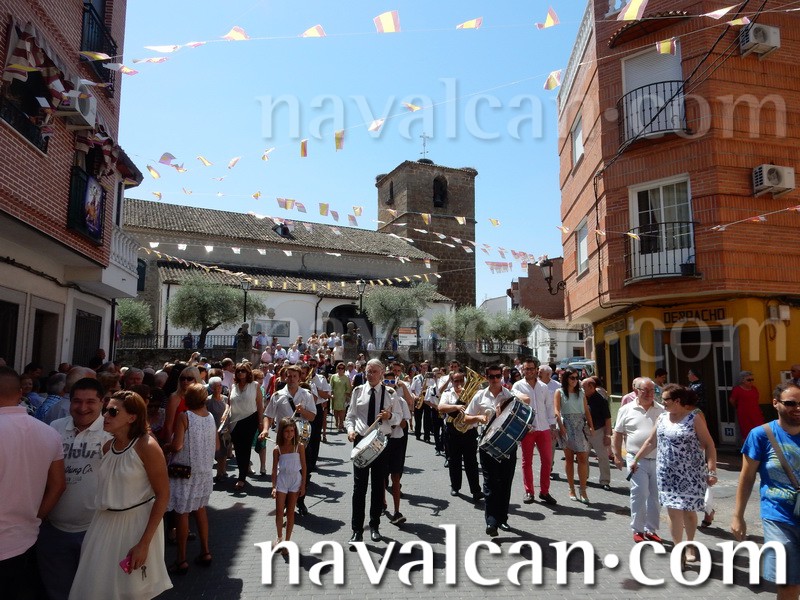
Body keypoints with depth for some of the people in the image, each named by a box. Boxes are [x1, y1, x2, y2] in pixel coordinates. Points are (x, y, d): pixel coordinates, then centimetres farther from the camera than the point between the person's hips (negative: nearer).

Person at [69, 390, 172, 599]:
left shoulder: (146, 446, -17)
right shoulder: (107, 447, 3)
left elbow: (163, 495, -16)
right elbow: (105, 489, 13)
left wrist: (144, 543, -18)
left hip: (136, 523, -6)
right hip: (105, 523, 6)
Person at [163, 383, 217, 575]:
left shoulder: (184, 417, -16)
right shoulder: (210, 417, 1)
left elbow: (177, 445, -23)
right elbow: (216, 445, 8)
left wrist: (163, 448, -4)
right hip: (204, 470, 6)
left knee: (182, 513, 4)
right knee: (200, 509, 18)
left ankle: (181, 560, 11)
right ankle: (205, 552, 26)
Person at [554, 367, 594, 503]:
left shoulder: (581, 392, 12)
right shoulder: (559, 392, 2)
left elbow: (586, 411, 11)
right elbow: (557, 411, -6)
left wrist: (591, 426, 2)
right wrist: (561, 427, -16)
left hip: (581, 426, 3)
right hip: (567, 427, -2)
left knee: (583, 458, -4)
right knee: (569, 458, 5)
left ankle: (583, 490, 0)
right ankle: (571, 489, 16)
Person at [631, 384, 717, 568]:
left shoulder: (695, 417, -9)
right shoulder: (662, 417, 5)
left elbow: (708, 444, -9)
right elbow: (651, 442, 14)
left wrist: (712, 471, -16)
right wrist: (636, 459, 17)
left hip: (691, 474, -3)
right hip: (668, 474, 3)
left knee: (689, 511, 10)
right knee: (674, 513, 0)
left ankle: (690, 547, 31)